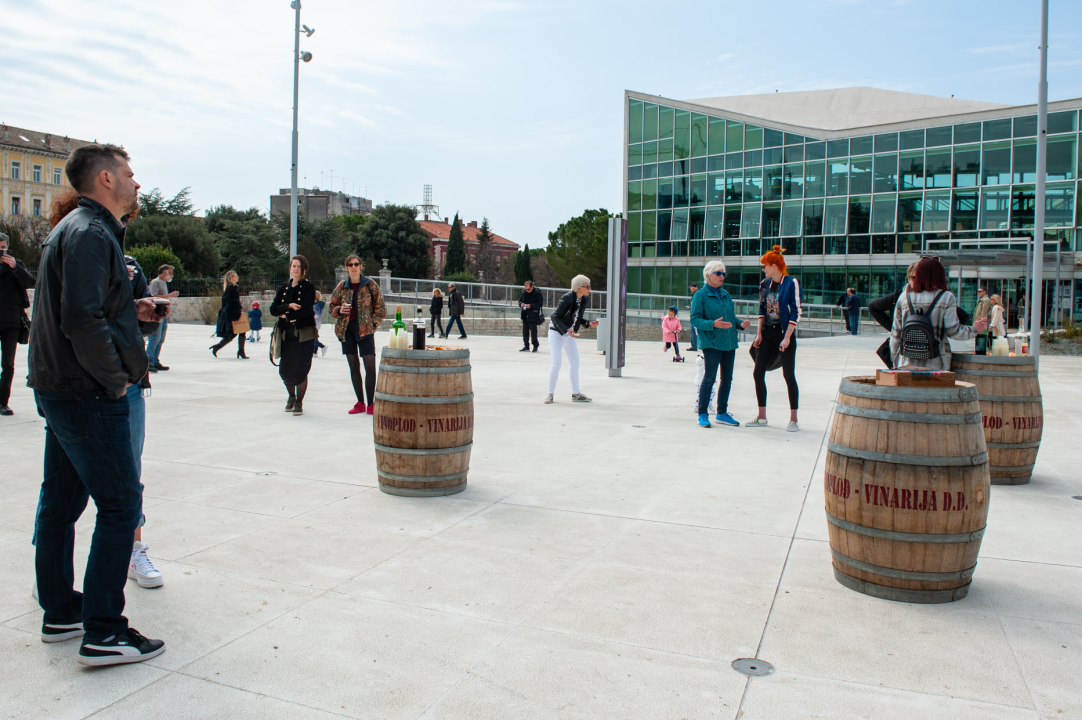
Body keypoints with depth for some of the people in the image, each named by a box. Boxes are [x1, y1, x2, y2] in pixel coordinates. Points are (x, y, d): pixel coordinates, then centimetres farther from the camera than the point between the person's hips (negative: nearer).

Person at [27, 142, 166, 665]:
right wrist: (114, 379, -16)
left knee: (61, 501, 15)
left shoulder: (73, 229, 17)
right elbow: (82, 320, -25)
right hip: (88, 396, -11)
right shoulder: (90, 233, -16)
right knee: (120, 504, -6)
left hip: (58, 388, 11)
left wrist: (131, 310, 9)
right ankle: (103, 633, -1)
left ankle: (60, 613, 27)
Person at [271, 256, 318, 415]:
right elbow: (273, 309, 1)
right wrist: (289, 306, -14)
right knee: (285, 370, 4)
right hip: (287, 335, 4)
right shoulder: (283, 288, 12)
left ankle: (299, 402, 12)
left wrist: (286, 315, -8)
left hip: (304, 334, -4)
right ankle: (291, 396, 31)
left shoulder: (309, 288, -2)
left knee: (301, 369, -4)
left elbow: (305, 310, -16)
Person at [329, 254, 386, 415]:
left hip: (365, 329, -3)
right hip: (347, 329, 3)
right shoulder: (342, 286, 8)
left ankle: (371, 404, -2)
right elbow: (332, 308, 15)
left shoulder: (370, 284, 2)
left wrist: (372, 325, -6)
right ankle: (360, 403, 13)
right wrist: (340, 310, -6)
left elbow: (380, 308, 3)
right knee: (353, 366, 6)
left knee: (370, 366, -10)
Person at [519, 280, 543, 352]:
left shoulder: (537, 293, -7)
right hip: (525, 315, 5)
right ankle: (526, 346, 14)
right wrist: (521, 304, -5)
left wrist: (531, 305, -20)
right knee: (525, 331, 6)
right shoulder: (524, 292, 8)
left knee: (533, 331, -4)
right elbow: (520, 300, 19)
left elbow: (540, 303, -9)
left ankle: (535, 346, 11)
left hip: (533, 315, -5)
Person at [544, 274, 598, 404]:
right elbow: (555, 317, -21)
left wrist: (589, 323, -4)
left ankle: (576, 394, 19)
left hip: (570, 335, 8)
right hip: (556, 333, -8)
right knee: (556, 364, -10)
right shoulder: (567, 299, -23)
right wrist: (567, 329, -31)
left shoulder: (583, 300, 0)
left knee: (575, 363, 9)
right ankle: (550, 394, 4)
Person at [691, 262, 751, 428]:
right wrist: (713, 324, -25)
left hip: (729, 342, 7)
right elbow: (695, 319, -11)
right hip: (711, 343, -7)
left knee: (727, 379, 10)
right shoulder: (700, 295, -4)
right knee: (709, 377, -7)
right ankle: (703, 414, 3)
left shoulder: (726, 294, 16)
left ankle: (722, 413, 22)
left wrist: (741, 323, 1)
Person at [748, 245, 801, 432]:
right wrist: (759, 333, 6)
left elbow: (796, 312, -11)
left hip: (785, 333, -6)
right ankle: (762, 418, 14)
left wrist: (787, 337, -16)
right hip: (768, 334, 6)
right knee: (758, 374, 3)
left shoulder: (791, 283, -10)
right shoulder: (765, 284, 8)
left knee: (789, 376, -1)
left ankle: (793, 419, 9)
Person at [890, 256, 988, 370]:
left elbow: (895, 334, 7)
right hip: (934, 364, -2)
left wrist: (895, 360, 16)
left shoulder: (904, 297, 4)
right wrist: (974, 329, 14)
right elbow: (953, 331, -6)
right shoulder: (946, 298, -3)